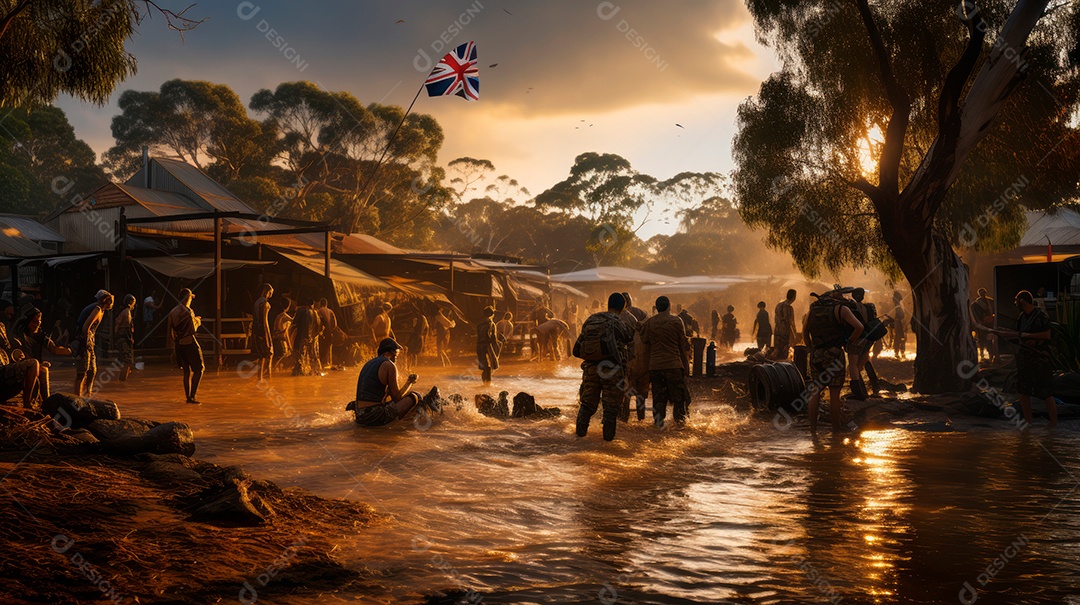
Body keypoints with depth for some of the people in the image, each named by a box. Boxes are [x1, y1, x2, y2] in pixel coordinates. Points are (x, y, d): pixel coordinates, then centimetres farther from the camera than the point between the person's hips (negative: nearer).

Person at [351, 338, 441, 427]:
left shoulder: (369, 364, 19)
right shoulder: (389, 365, -7)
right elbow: (397, 397, -4)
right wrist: (411, 383, 12)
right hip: (374, 417, -9)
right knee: (414, 397, -5)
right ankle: (425, 403, 24)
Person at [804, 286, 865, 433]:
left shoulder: (813, 309, 9)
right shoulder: (841, 309, -7)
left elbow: (805, 332, 17)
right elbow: (859, 327, -17)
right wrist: (849, 340, -2)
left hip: (816, 355, 5)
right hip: (834, 354, -5)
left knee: (815, 392, 12)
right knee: (834, 395, 1)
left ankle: (812, 430, 13)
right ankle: (836, 432, 6)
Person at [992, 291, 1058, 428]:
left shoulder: (1041, 315, -12)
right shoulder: (1022, 316, 12)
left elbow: (1047, 335, -18)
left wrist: (1027, 335, -14)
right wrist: (997, 332, 25)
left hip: (1040, 358, -8)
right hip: (1024, 357, 8)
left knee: (1047, 393, -7)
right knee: (1023, 391, 10)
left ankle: (1054, 425, -2)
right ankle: (1028, 423, 19)